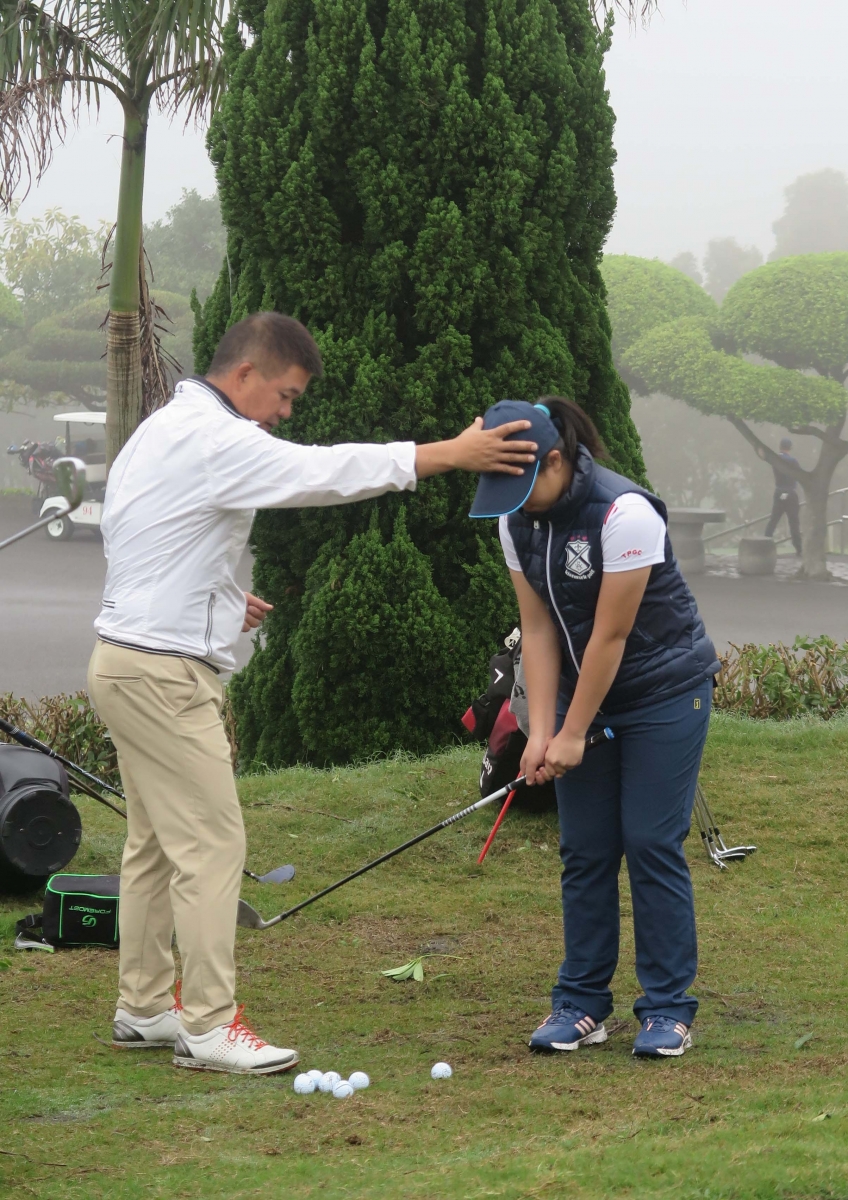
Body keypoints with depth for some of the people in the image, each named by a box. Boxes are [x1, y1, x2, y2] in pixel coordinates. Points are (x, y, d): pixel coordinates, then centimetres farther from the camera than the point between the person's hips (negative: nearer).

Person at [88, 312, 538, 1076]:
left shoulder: (168, 431, 17)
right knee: (211, 842, -8)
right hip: (163, 673, -11)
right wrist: (451, 454, -22)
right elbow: (324, 471, -23)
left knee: (155, 842, 15)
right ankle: (208, 1026, -6)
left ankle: (144, 1008, 22)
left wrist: (221, 600, 12)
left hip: (132, 663, 11)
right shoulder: (214, 440, -17)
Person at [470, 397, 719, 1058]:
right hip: (587, 691, 6)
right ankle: (582, 1004, 10)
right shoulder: (518, 520, -5)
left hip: (666, 690, -6)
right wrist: (541, 730, -8)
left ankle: (668, 1009, 0)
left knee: (652, 843, -8)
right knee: (585, 849, 3)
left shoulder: (623, 513, -27)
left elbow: (611, 635, -22)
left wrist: (574, 735, -15)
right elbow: (539, 629, -1)